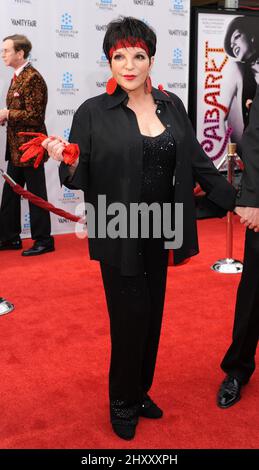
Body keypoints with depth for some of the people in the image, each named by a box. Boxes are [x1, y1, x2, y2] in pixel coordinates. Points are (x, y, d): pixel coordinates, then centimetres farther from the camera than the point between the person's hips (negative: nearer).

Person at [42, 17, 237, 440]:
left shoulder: (172, 106, 5)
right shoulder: (93, 112, -7)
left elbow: (197, 163, 10)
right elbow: (80, 179, -6)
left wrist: (234, 201, 10)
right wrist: (67, 163, -27)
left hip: (159, 232, 4)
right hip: (118, 236, -4)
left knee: (152, 315, 13)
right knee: (132, 316, 1)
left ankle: (140, 393, 35)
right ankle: (122, 403, 26)